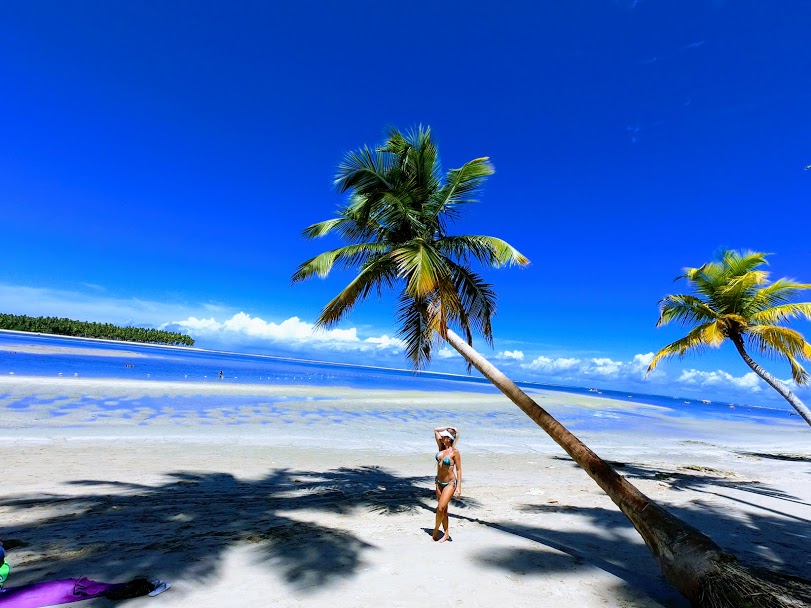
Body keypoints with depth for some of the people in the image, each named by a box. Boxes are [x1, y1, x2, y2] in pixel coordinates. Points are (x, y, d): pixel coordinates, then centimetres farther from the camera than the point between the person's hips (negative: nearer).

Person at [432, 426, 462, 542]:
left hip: (450, 483, -6)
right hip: (439, 482, 6)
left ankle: (436, 529, 14)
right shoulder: (441, 447, -1)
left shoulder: (455, 452, -17)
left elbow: (458, 469, -13)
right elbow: (436, 430, 5)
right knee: (443, 509, 13)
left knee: (440, 508, -9)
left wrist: (459, 487, -15)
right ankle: (446, 533, 25)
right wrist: (449, 427, -1)